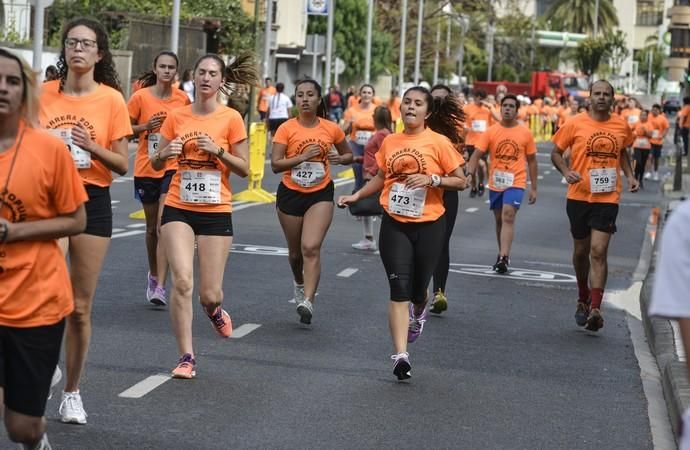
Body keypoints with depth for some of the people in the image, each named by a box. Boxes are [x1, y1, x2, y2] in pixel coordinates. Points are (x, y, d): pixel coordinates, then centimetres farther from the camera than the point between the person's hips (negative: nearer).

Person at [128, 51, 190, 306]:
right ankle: (153, 275, 36)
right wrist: (145, 126, -16)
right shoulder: (140, 97, -4)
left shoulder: (183, 99, 0)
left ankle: (160, 286, -15)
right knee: (151, 227, 14)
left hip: (172, 168, -1)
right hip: (146, 168, 1)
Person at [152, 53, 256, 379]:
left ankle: (214, 310, 39)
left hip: (216, 212, -1)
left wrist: (218, 150, -15)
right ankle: (186, 357, -5)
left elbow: (244, 169, 0)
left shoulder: (231, 118, -2)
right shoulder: (176, 117, 4)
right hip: (178, 208, 1)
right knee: (182, 281, -15)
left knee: (209, 294, 0)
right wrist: (165, 153, -12)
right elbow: (156, 164, 10)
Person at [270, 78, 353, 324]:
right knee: (295, 251, 15)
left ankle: (307, 301, -20)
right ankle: (299, 282, 46)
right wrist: (303, 156, -22)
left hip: (320, 195, -1)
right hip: (291, 194, 1)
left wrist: (340, 158, -8)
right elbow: (275, 164, -11)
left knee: (311, 247, -18)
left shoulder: (331, 129, -1)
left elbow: (348, 154, 15)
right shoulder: (286, 129, -6)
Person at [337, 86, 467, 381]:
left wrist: (431, 179, -18)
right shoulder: (390, 142, 6)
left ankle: (418, 313, 50)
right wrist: (356, 196, 9)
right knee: (399, 288, -9)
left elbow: (461, 181, -4)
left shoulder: (439, 143, -5)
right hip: (394, 224, 2)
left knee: (417, 288, 11)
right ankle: (401, 356, -12)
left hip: (429, 226, -2)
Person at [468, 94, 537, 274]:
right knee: (499, 219, 14)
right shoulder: (491, 131, -1)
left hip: (516, 182, -3)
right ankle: (503, 255, 31)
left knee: (508, 216, -19)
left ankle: (503, 257, -24)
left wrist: (534, 188, 6)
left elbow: (531, 161, 7)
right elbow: (477, 154, -6)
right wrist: (469, 174, -23)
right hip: (495, 183, 3)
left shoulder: (525, 133, 0)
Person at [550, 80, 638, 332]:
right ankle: (583, 299, 37)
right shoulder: (575, 124, -4)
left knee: (598, 251, -13)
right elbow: (556, 152, 3)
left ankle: (595, 308, -15)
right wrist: (566, 171, -16)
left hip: (608, 198, 0)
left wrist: (629, 176, 7)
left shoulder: (622, 126, 4)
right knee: (581, 250, 14)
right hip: (579, 196, 1)